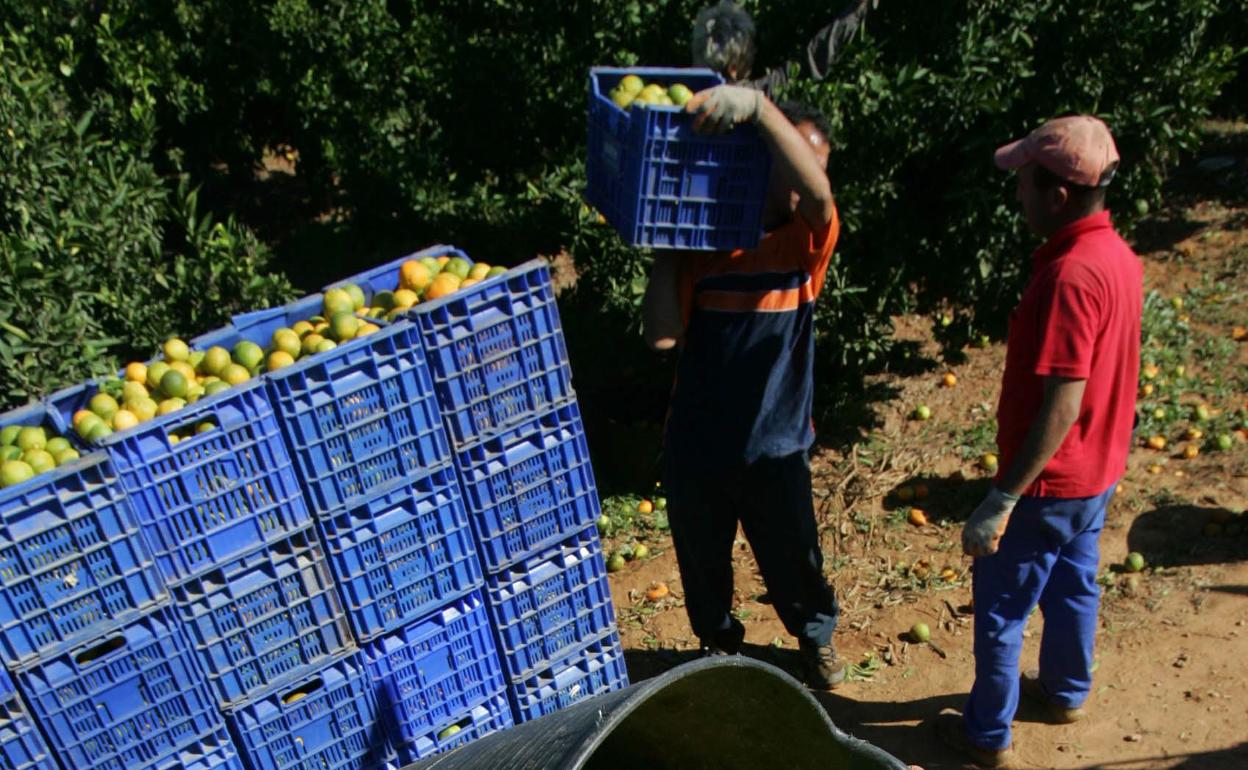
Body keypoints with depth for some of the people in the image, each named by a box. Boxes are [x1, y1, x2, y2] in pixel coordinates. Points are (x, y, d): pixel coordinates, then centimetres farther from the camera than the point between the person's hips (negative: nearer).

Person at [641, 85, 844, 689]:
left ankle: (816, 637, 49)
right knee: (703, 563, 20)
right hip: (696, 446, 1)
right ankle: (718, 644, 49)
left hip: (775, 446, 0)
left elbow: (817, 191, -33)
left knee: (795, 560, 18)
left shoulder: (806, 242, -8)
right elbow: (662, 334, -16)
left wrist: (757, 104, -43)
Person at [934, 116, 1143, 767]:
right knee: (1072, 586, 27)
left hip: (1050, 483, -9)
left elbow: (1062, 405, -31)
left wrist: (1002, 500, -27)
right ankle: (1065, 690, 48)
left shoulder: (1070, 275, -29)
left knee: (999, 609, 8)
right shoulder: (1118, 255, 1)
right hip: (1097, 472, 9)